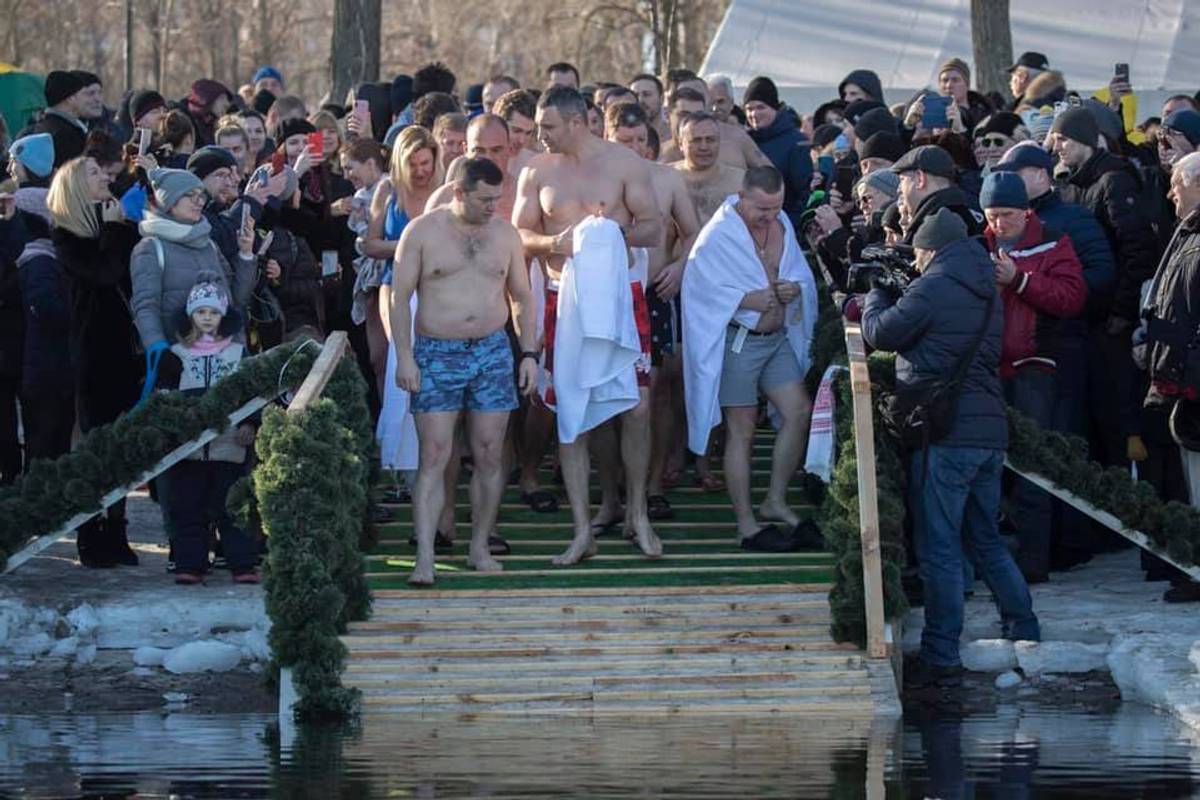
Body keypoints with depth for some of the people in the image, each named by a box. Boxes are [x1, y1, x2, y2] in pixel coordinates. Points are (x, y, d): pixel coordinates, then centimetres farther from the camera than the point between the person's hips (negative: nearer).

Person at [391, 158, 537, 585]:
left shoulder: (504, 233, 9)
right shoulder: (423, 232, -2)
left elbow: (522, 297, 16)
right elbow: (400, 296, -2)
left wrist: (529, 353, 8)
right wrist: (404, 356, -10)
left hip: (493, 352, 4)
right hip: (437, 354, -3)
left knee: (489, 456, 3)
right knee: (434, 457, -9)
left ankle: (480, 548, 14)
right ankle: (425, 557, -13)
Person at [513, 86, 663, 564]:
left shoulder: (625, 164, 1)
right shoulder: (537, 172, 6)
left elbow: (653, 228, 1)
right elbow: (518, 236, 5)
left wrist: (613, 232, -18)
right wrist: (554, 243, -15)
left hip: (619, 293, -1)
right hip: (564, 301, 2)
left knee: (638, 405, -6)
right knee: (569, 412, 0)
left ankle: (638, 514, 13)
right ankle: (582, 530, 5)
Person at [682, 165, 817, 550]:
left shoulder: (782, 224, 5)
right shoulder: (719, 234, -14)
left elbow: (803, 274, 13)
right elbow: (699, 287, -16)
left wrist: (795, 289, -11)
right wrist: (746, 299, -24)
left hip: (777, 338, 6)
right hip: (736, 342, -6)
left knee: (798, 413, 0)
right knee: (742, 431, -1)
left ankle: (775, 502, 15)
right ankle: (747, 525, 6)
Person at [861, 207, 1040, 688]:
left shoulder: (934, 288, -11)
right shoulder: (986, 290, 16)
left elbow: (879, 332, -5)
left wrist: (878, 294, 14)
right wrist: (898, 292, 19)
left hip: (945, 433, -8)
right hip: (991, 431, 8)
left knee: (939, 549, -4)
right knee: (985, 540, 20)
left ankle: (941, 661, -4)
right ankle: (1025, 634, 23)